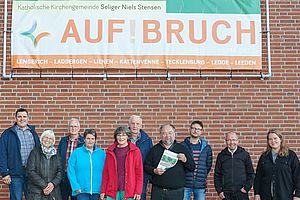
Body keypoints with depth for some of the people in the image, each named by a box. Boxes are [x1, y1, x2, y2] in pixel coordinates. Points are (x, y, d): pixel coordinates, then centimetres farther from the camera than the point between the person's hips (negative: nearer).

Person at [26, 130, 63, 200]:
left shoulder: (56, 154, 13)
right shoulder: (35, 152, 2)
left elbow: (60, 171, 9)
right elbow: (30, 172, -5)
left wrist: (53, 183, -10)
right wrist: (44, 186, -11)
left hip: (53, 191, 3)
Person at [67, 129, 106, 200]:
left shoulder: (101, 153, 5)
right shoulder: (76, 152, -1)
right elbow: (70, 171, -3)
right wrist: (76, 187, -10)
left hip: (96, 191, 3)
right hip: (81, 191, -2)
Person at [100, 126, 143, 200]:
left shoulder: (135, 151, 1)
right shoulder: (110, 151, 8)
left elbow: (139, 172, -1)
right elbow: (105, 172, 10)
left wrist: (138, 191, -6)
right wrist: (103, 191, 6)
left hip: (129, 191, -2)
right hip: (112, 191, 2)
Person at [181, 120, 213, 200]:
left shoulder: (206, 147, 7)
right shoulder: (182, 145, 0)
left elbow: (208, 164, 14)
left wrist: (203, 176, 10)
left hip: (200, 185, 2)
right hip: (185, 184, -2)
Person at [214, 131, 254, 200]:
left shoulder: (245, 154, 5)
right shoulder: (221, 155, 8)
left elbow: (251, 173, 7)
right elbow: (217, 174, 9)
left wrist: (247, 187, -3)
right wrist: (219, 190, 1)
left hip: (241, 192, -1)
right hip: (226, 194, 1)